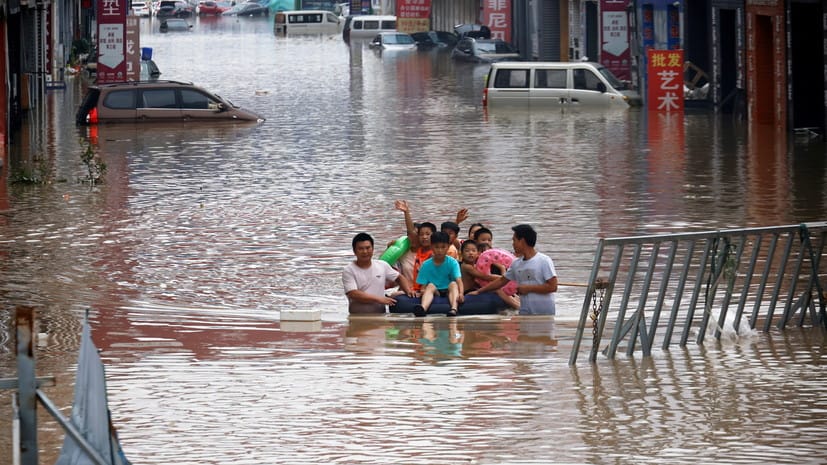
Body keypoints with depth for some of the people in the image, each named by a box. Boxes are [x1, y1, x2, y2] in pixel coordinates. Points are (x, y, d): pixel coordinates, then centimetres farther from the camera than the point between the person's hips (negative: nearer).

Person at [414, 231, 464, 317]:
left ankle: (454, 309, -56)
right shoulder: (426, 265, 0)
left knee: (453, 284, -28)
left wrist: (461, 293, -38)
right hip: (434, 292, 1)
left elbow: (458, 280, -19)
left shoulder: (453, 263, -5)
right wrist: (423, 291, -27)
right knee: (431, 285, -28)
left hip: (448, 291, -1)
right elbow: (423, 285, -2)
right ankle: (423, 308, -60)